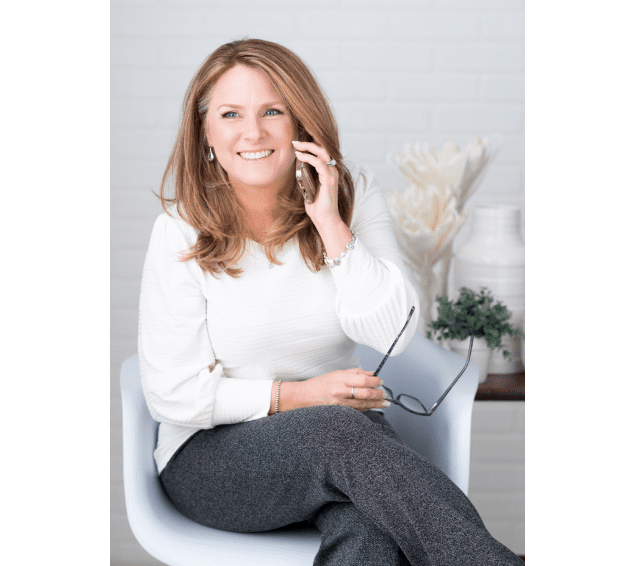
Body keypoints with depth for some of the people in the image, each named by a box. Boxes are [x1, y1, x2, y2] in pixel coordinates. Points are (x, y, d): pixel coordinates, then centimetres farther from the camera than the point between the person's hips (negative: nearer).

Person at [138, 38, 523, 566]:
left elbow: (393, 334, -12)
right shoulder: (182, 231, -8)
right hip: (214, 453, -1)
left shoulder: (355, 195, -1)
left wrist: (332, 224, -18)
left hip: (345, 434, 2)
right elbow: (174, 395, -7)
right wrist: (302, 395, -11)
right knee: (338, 432, -33)